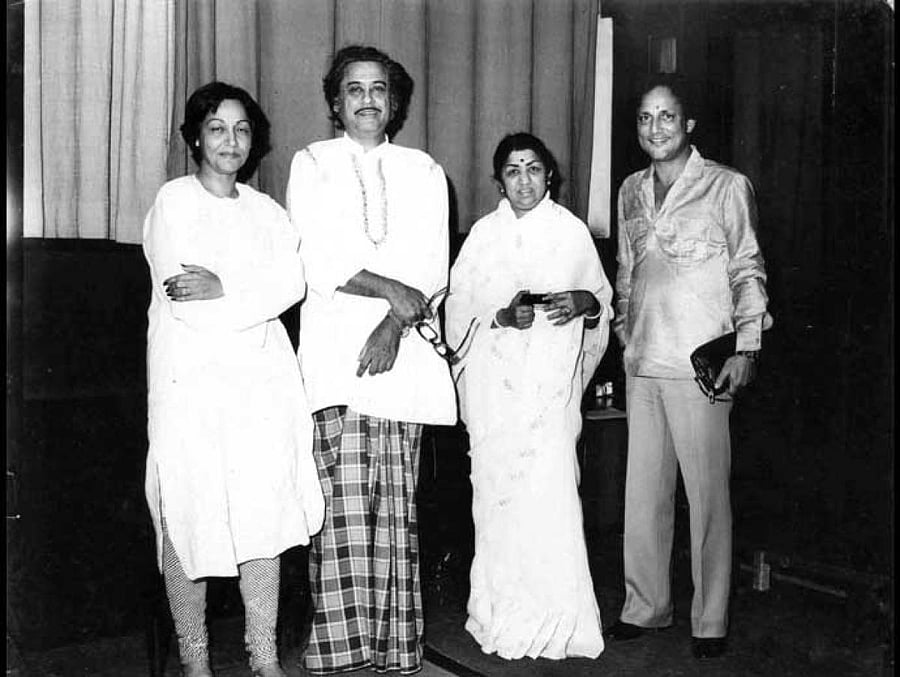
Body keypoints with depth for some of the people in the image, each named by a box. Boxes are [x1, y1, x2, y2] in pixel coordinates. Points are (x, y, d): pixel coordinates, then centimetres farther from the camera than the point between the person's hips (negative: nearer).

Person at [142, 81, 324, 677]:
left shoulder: (266, 210, 17)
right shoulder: (174, 202, 3)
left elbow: (293, 284, 0)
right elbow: (182, 304, -9)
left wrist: (224, 288, -13)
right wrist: (256, 297, -4)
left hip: (262, 382, 4)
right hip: (191, 381, -4)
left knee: (265, 515, 2)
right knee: (188, 518, -1)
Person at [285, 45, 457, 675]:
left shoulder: (423, 171, 18)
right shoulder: (313, 164, 12)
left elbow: (433, 268, 7)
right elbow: (320, 261, -1)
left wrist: (396, 323, -9)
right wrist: (393, 290, -9)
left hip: (404, 352, 2)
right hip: (335, 352, -1)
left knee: (396, 508, 0)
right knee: (343, 507, -6)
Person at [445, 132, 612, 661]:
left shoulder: (573, 231, 8)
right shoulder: (483, 234, 9)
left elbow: (604, 299, 14)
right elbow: (459, 307, 6)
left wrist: (584, 302, -9)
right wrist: (502, 315, -12)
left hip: (551, 383, -1)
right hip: (494, 382, 1)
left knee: (551, 492, -9)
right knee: (498, 492, -1)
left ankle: (558, 620, 1)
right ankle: (504, 617, 10)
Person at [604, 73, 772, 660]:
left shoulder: (727, 186, -1)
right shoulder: (631, 191, 14)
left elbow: (748, 270, 0)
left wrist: (746, 346, -7)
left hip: (701, 364, -5)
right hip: (642, 364, 5)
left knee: (708, 493, 1)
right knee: (644, 491, 9)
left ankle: (711, 621, 13)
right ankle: (646, 607, 22)